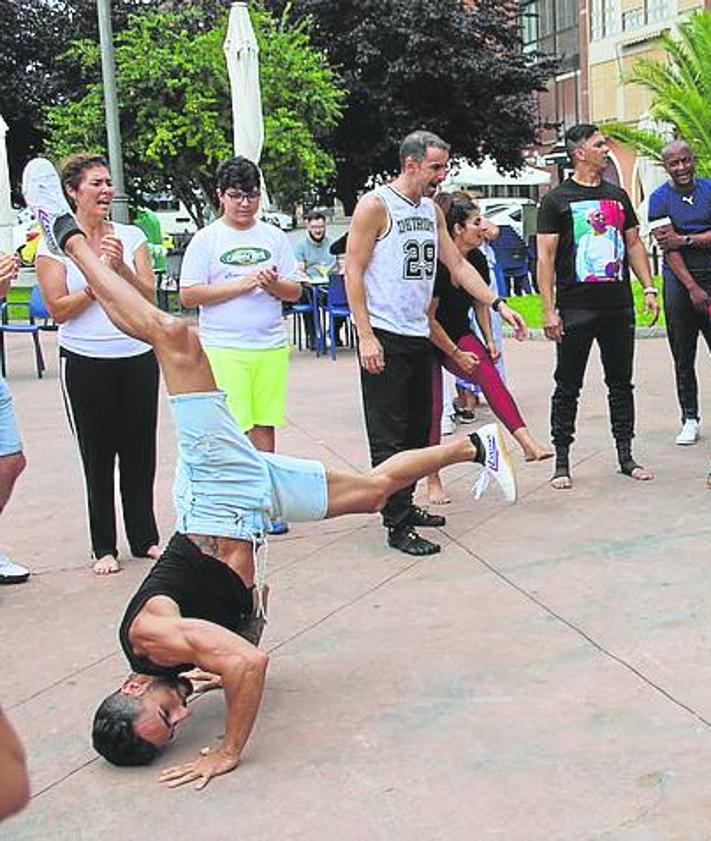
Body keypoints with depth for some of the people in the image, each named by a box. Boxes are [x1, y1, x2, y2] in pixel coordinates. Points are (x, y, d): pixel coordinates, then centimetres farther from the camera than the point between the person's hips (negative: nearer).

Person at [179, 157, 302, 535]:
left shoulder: (274, 237, 11)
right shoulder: (206, 239, 2)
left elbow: (296, 291, 11)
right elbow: (189, 295, -5)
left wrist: (274, 285, -11)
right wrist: (241, 284, -12)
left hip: (271, 346, 3)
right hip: (224, 349, -3)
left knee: (265, 426, 8)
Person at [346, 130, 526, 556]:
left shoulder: (432, 210, 14)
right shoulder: (375, 205, -9)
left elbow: (458, 264, 16)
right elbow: (354, 272, -12)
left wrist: (499, 304, 7)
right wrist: (365, 336, -18)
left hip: (419, 336, 8)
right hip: (384, 337, -8)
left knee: (418, 430, 14)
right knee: (389, 437, -5)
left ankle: (404, 505, 27)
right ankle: (398, 526, -1)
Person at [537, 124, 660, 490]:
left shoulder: (617, 196, 14)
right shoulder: (557, 199, -2)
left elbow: (633, 244, 18)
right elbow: (545, 257, -6)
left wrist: (649, 288, 7)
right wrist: (549, 309, -12)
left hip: (619, 306, 5)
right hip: (575, 309, -5)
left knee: (621, 383, 11)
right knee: (568, 387, 2)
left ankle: (625, 454, 21)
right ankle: (562, 461, 10)